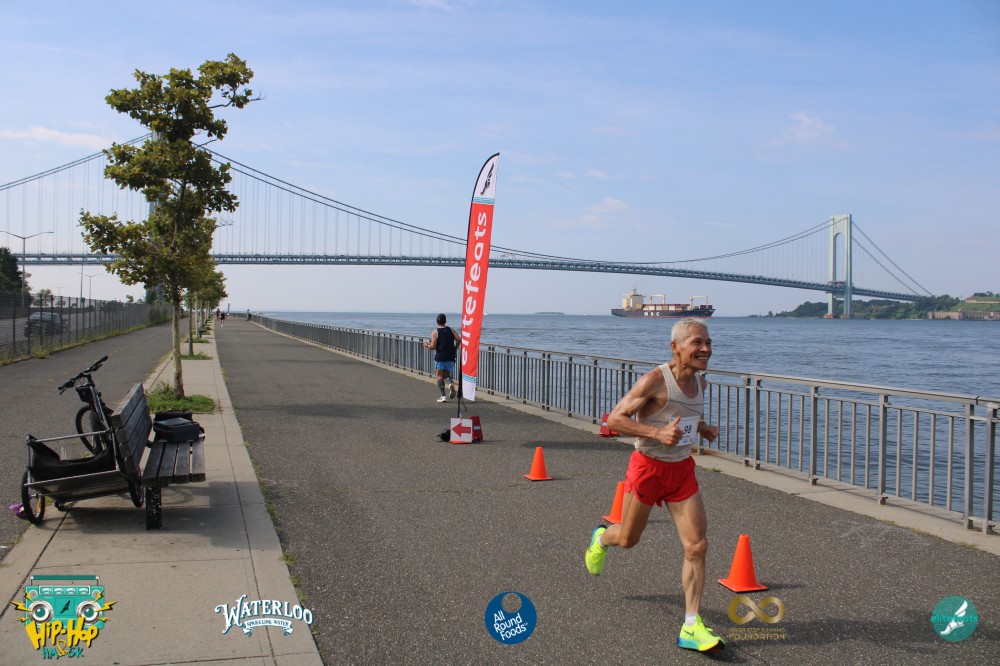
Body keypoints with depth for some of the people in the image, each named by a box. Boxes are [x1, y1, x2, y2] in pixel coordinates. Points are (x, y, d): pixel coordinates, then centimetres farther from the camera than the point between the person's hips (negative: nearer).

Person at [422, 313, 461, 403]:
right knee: (447, 375, 14)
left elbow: (433, 346, -12)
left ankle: (443, 396, -5)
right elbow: (459, 340, -5)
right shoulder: (451, 330, 6)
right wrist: (455, 349, 11)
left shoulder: (435, 332, -4)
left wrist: (427, 345, 9)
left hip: (440, 357, -3)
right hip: (450, 357, 3)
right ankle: (450, 383, -21)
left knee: (440, 376, 6)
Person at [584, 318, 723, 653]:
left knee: (697, 545, -6)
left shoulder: (699, 381, 2)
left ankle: (691, 628, 1)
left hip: (682, 470, 5)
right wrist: (658, 433, -31)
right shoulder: (655, 380, -21)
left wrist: (704, 429, 2)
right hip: (648, 467, -5)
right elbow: (614, 419, -20)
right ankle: (601, 539, 52)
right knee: (628, 540, 13)